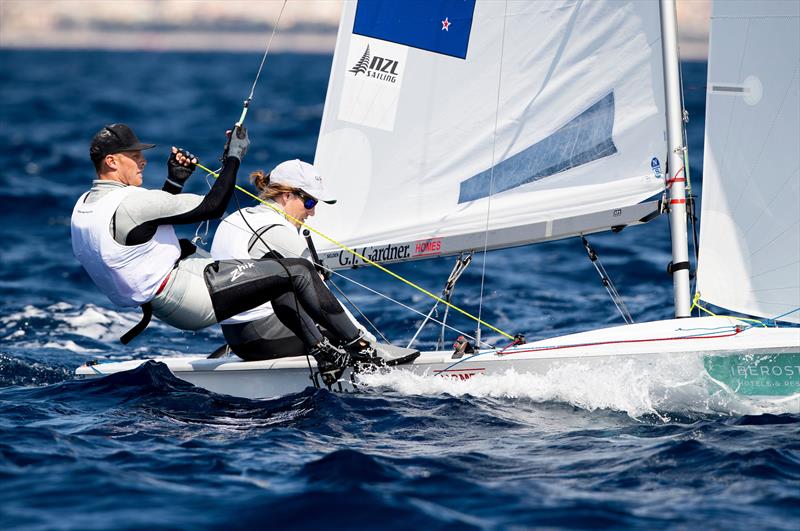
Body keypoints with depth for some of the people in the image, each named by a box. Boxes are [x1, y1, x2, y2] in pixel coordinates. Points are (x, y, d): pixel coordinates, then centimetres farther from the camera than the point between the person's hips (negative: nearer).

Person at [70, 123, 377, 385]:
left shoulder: (84, 204, 7)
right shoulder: (129, 203, -23)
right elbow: (213, 207, -16)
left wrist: (174, 181, 13)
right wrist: (233, 158, -6)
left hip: (161, 305, 11)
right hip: (184, 297, -11)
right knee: (298, 271, -6)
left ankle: (322, 352, 20)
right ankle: (359, 349, 7)